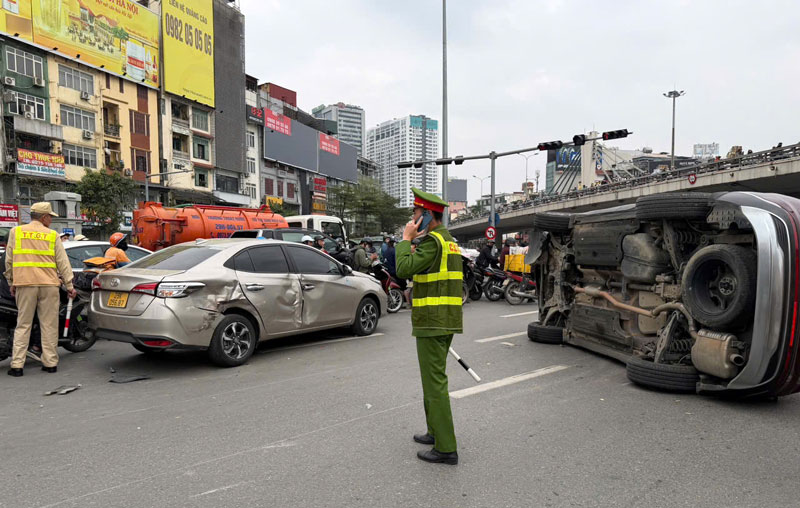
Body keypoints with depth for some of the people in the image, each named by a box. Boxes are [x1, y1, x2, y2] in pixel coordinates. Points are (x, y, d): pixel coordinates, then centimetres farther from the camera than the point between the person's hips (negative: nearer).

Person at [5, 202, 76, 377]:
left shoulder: (15, 232, 8)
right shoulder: (52, 235, 5)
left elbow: (9, 260, 8)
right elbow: (63, 262, 3)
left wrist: (11, 283, 16)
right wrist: (70, 286, 5)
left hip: (25, 283, 1)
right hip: (49, 284, -1)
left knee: (23, 325, 7)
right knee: (49, 325, 5)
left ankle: (17, 365, 5)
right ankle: (50, 363, 9)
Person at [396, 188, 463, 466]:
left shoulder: (432, 241, -15)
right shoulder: (449, 240, 17)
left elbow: (404, 269, -22)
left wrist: (406, 238, -12)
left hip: (431, 324, -10)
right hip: (446, 322, 10)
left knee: (435, 381, -4)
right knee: (434, 378, 20)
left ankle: (446, 448, 3)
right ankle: (436, 431, 33)